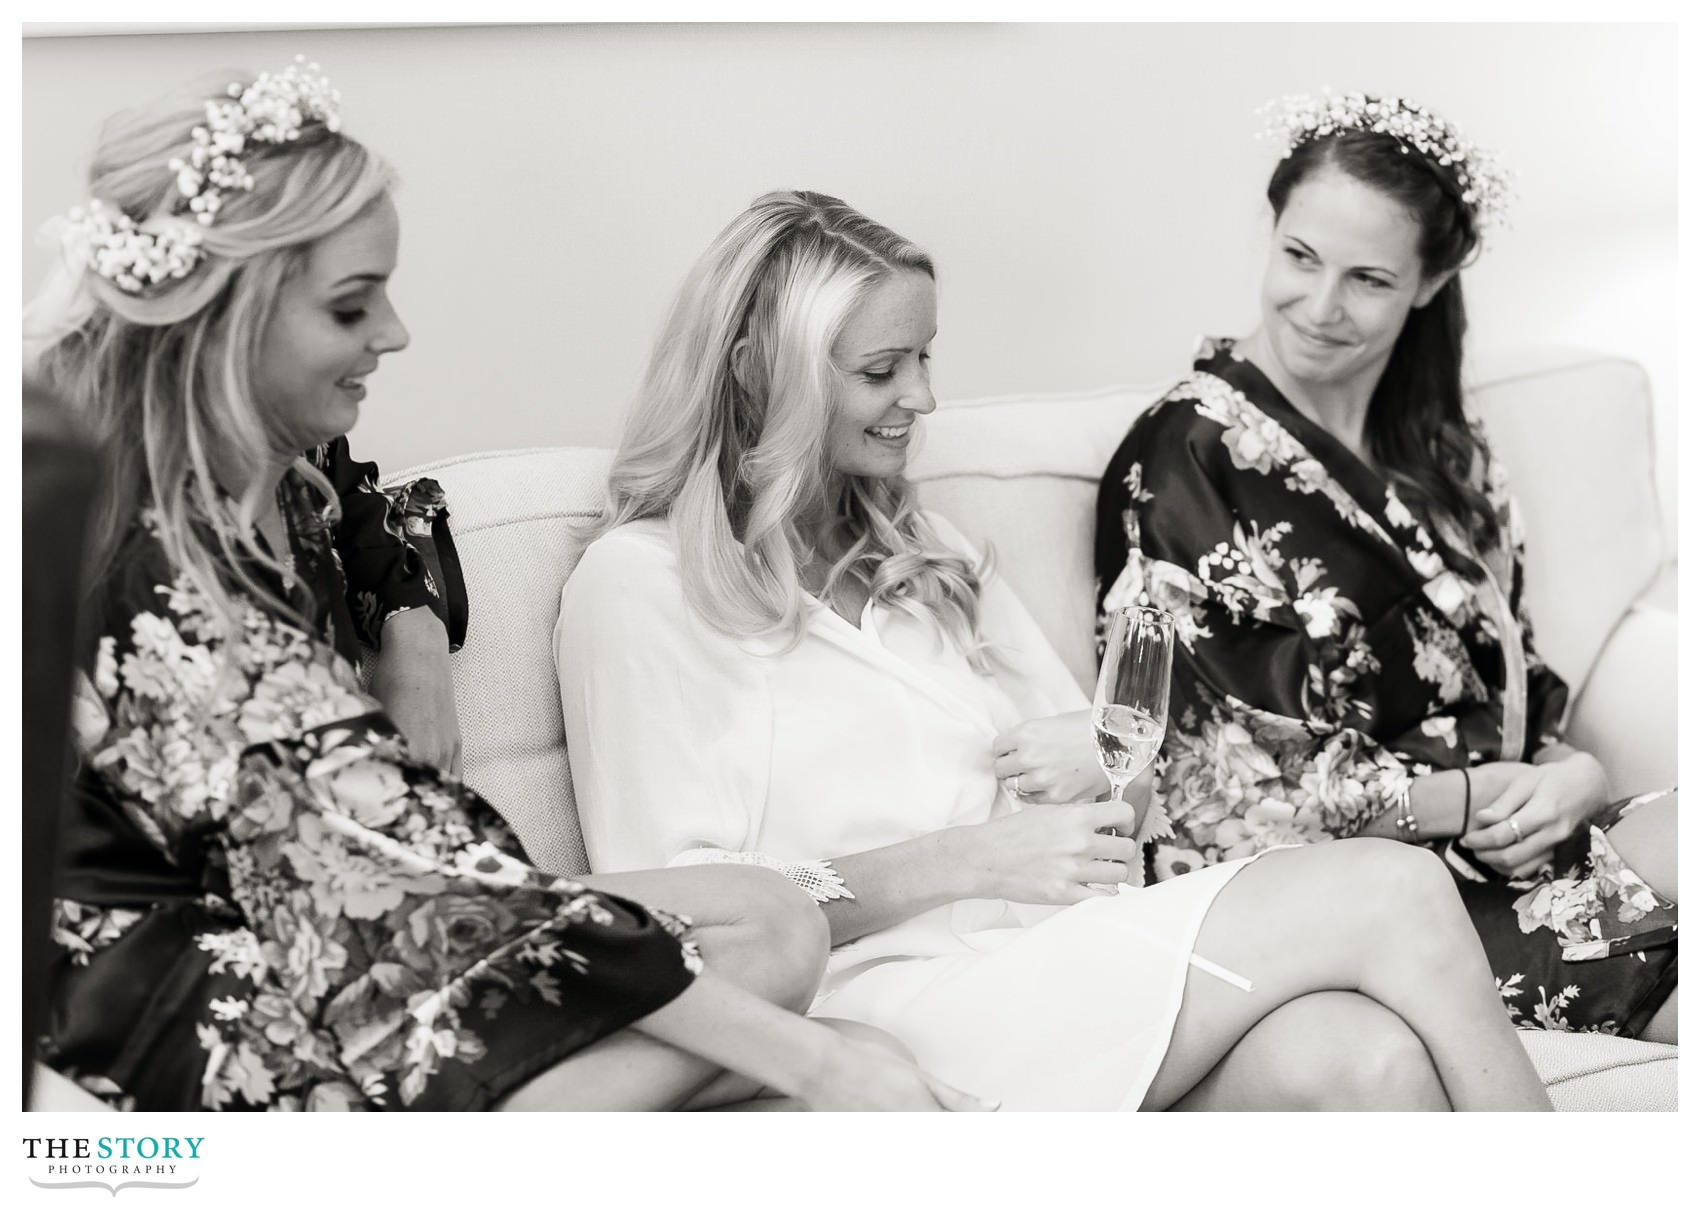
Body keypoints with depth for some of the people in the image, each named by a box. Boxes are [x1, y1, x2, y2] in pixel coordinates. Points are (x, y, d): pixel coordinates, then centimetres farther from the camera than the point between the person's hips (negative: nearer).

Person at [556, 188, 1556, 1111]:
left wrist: (1107, 785, 0)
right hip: (889, 1001, -6)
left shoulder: (922, 548, 25)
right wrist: (965, 862, -13)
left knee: (1365, 1061, -29)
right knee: (1390, 896, -21)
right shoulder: (640, 586, 1)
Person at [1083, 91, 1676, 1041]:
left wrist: (1574, 776, -7)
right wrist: (1478, 800, -11)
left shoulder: (1449, 460, 16)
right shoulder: (1188, 457, -6)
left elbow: (1520, 690, 16)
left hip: (1494, 846, 7)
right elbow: (1233, 790, -10)